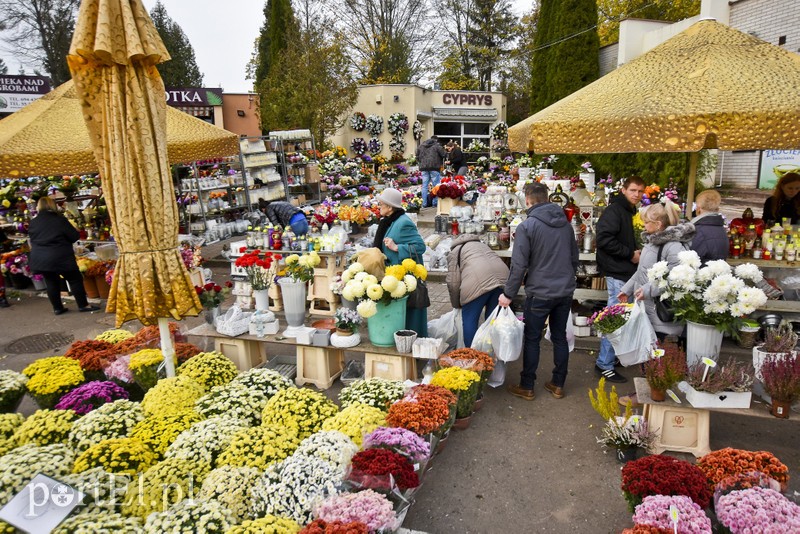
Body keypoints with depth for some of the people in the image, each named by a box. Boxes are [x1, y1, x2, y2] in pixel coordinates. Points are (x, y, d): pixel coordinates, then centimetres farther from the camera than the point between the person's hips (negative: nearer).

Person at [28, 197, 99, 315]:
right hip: (60, 257, -5)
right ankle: (83, 305, 7)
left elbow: (31, 240, 16)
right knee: (75, 279, 5)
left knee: (51, 282, 13)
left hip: (40, 259, 5)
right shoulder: (60, 219, -9)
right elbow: (74, 236, -7)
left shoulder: (33, 222, 4)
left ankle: (57, 308, 19)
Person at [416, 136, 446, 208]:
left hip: (423, 167, 5)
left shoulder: (421, 146, 15)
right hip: (434, 167, -5)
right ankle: (435, 203, 2)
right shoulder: (437, 145, -2)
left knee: (425, 186, 7)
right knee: (435, 185, 2)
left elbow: (417, 157, 18)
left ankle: (424, 203, 7)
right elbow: (444, 155, -5)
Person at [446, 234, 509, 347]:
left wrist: (457, 305, 25)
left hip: (479, 280, -6)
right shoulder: (481, 245, 38)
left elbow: (453, 283, 10)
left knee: (469, 320, 6)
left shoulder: (454, 253, 20)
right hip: (503, 275, 6)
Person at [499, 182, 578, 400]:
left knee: (532, 339, 7)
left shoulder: (527, 226, -13)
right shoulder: (566, 224, 6)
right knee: (560, 337, 15)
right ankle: (558, 385, 25)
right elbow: (574, 258, 15)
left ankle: (526, 387, 16)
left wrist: (508, 294, -7)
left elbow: (519, 265, -15)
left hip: (540, 293, -5)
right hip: (566, 291, 6)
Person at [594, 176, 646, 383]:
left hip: (626, 272, 10)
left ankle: (613, 356, 27)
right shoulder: (614, 210, -12)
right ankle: (604, 364, 3)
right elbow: (604, 238, -25)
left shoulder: (629, 211, 17)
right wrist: (630, 254, -17)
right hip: (618, 273, -10)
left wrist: (636, 253, 6)